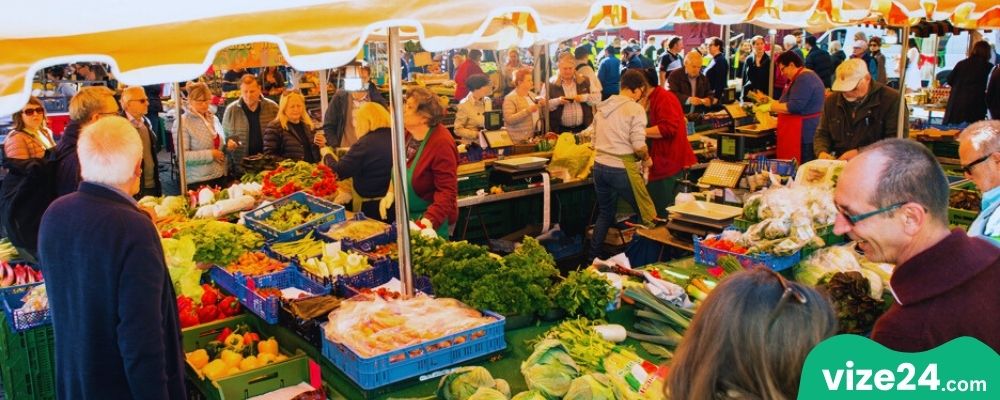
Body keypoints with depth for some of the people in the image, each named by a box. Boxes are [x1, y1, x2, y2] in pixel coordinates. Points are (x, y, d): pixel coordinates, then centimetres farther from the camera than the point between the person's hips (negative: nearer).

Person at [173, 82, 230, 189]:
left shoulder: (213, 118, 12)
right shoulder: (182, 122, -9)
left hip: (220, 177, 6)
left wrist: (228, 145, 0)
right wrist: (211, 154, -18)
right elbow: (182, 155, -17)